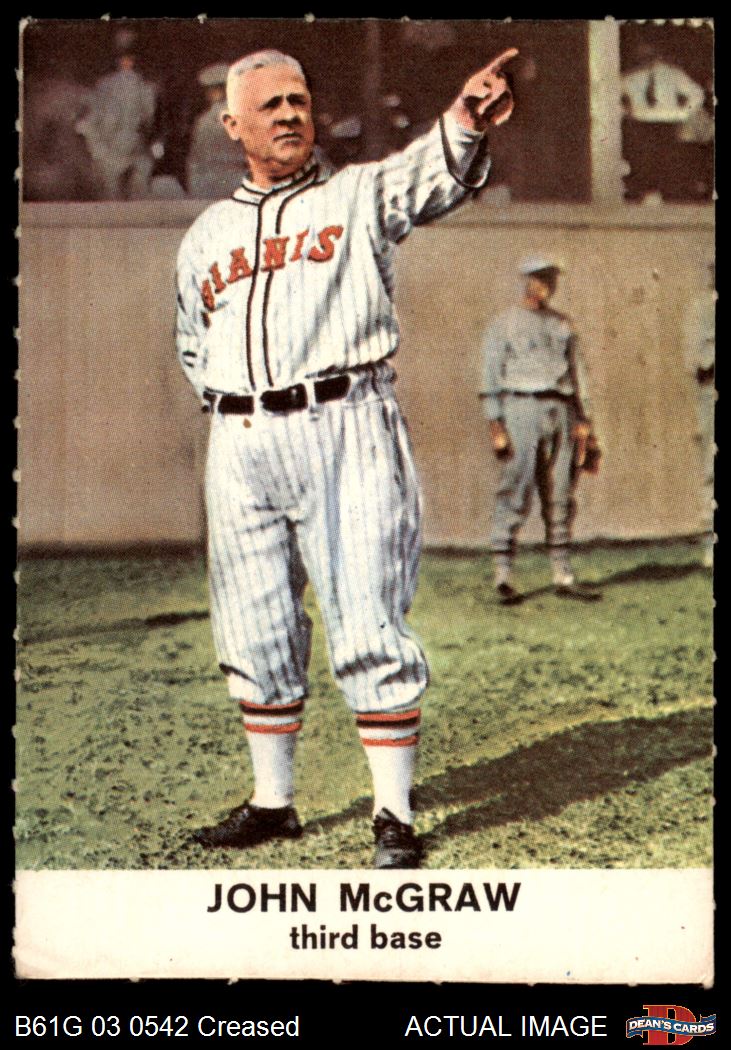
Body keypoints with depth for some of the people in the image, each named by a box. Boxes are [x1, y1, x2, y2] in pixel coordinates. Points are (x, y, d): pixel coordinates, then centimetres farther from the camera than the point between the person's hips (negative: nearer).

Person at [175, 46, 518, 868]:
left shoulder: (360, 196, 5)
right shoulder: (205, 236, 18)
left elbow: (431, 175, -17)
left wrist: (465, 121, -39)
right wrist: (231, 408, 8)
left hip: (346, 431, -5)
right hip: (240, 445, 5)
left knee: (369, 630, -7)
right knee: (254, 636, 10)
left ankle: (394, 817, 2)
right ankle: (272, 802, 25)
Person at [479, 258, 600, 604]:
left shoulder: (563, 325, 19)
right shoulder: (503, 325, 5)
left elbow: (577, 372, 19)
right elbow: (491, 377, -1)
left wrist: (583, 419, 8)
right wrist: (496, 425, -10)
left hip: (561, 411, 5)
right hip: (521, 407, -5)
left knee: (560, 497, 4)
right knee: (515, 494, -9)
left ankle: (563, 576, 7)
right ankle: (503, 575, -6)